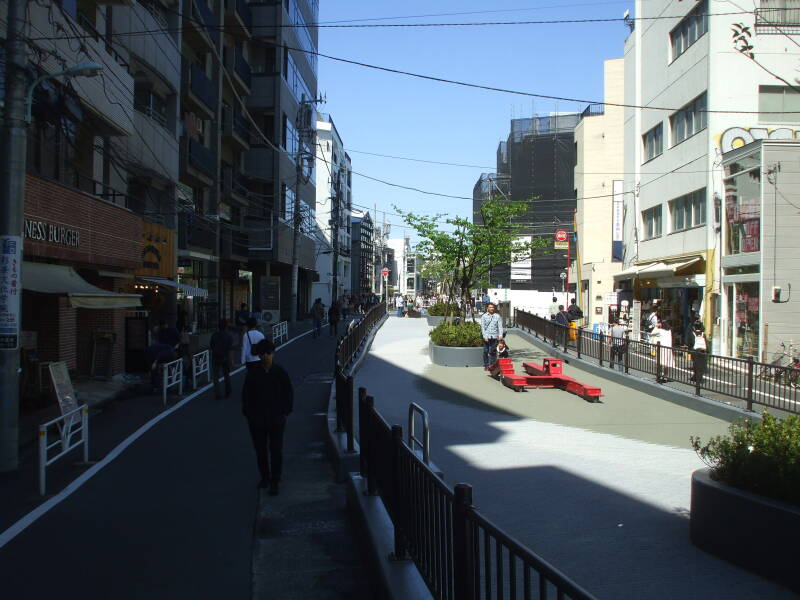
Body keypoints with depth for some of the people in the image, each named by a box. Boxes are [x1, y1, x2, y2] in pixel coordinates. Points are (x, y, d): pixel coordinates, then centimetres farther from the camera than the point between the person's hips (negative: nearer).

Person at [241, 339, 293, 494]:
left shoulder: (280, 372, -4)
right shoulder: (252, 373, -2)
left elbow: (289, 393, 3)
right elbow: (246, 394, 4)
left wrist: (285, 412, -2)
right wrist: (248, 414, 0)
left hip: (276, 419, -1)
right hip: (257, 420, 1)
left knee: (276, 450, 2)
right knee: (260, 450, 11)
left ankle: (274, 482, 10)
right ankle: (265, 477, 29)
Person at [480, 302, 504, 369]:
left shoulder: (497, 316, 9)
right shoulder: (484, 316, 7)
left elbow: (500, 326, 2)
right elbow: (482, 327, 2)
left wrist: (500, 335, -12)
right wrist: (484, 336, -9)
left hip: (494, 336, 0)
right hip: (486, 337, 0)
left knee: (493, 352, -3)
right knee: (486, 351, 2)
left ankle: (492, 365, 3)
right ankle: (486, 365, 11)